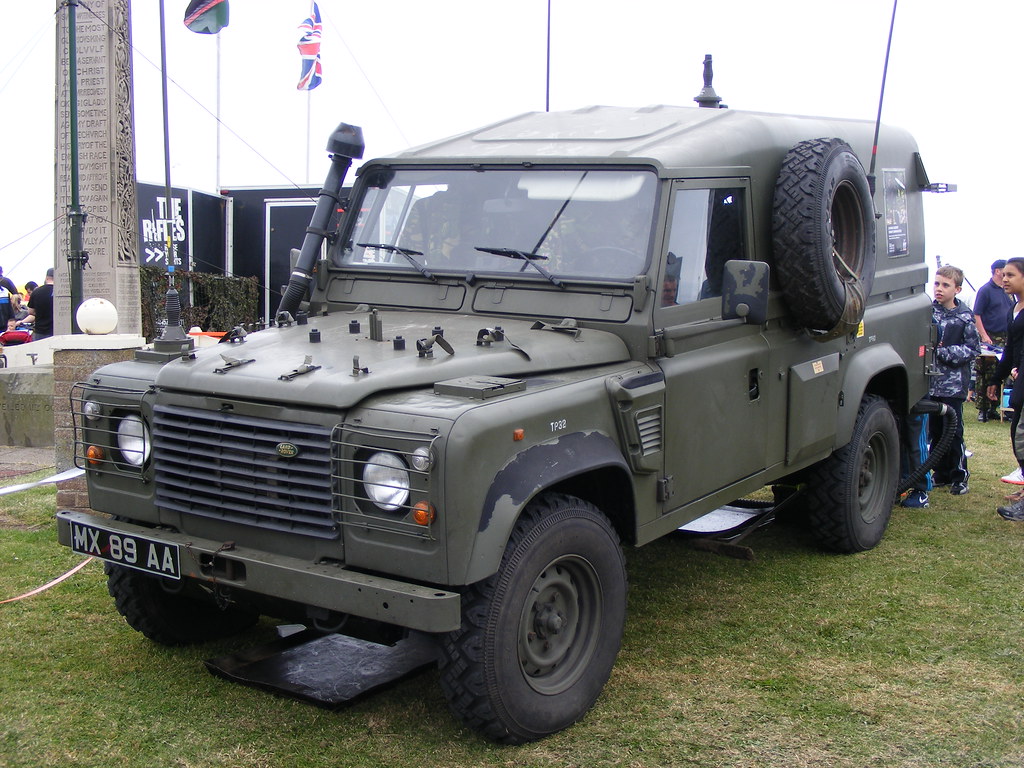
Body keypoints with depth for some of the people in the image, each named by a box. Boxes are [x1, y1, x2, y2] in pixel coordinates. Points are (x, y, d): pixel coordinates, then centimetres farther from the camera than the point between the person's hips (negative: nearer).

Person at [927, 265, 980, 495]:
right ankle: (942, 474, 22)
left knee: (954, 432, 0)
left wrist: (943, 353, -14)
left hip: (953, 383, -3)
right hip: (931, 381, 3)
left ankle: (960, 477, 12)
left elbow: (973, 349, -5)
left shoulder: (965, 316, -4)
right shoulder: (928, 311, 3)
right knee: (935, 431, 10)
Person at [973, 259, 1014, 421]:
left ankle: (993, 408, 16)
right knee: (984, 377, -3)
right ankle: (982, 410, 1)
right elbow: (976, 315, -11)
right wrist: (985, 336, -18)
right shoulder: (985, 290, -7)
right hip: (989, 338, -7)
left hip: (1005, 338, 7)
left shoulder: (1008, 291, 14)